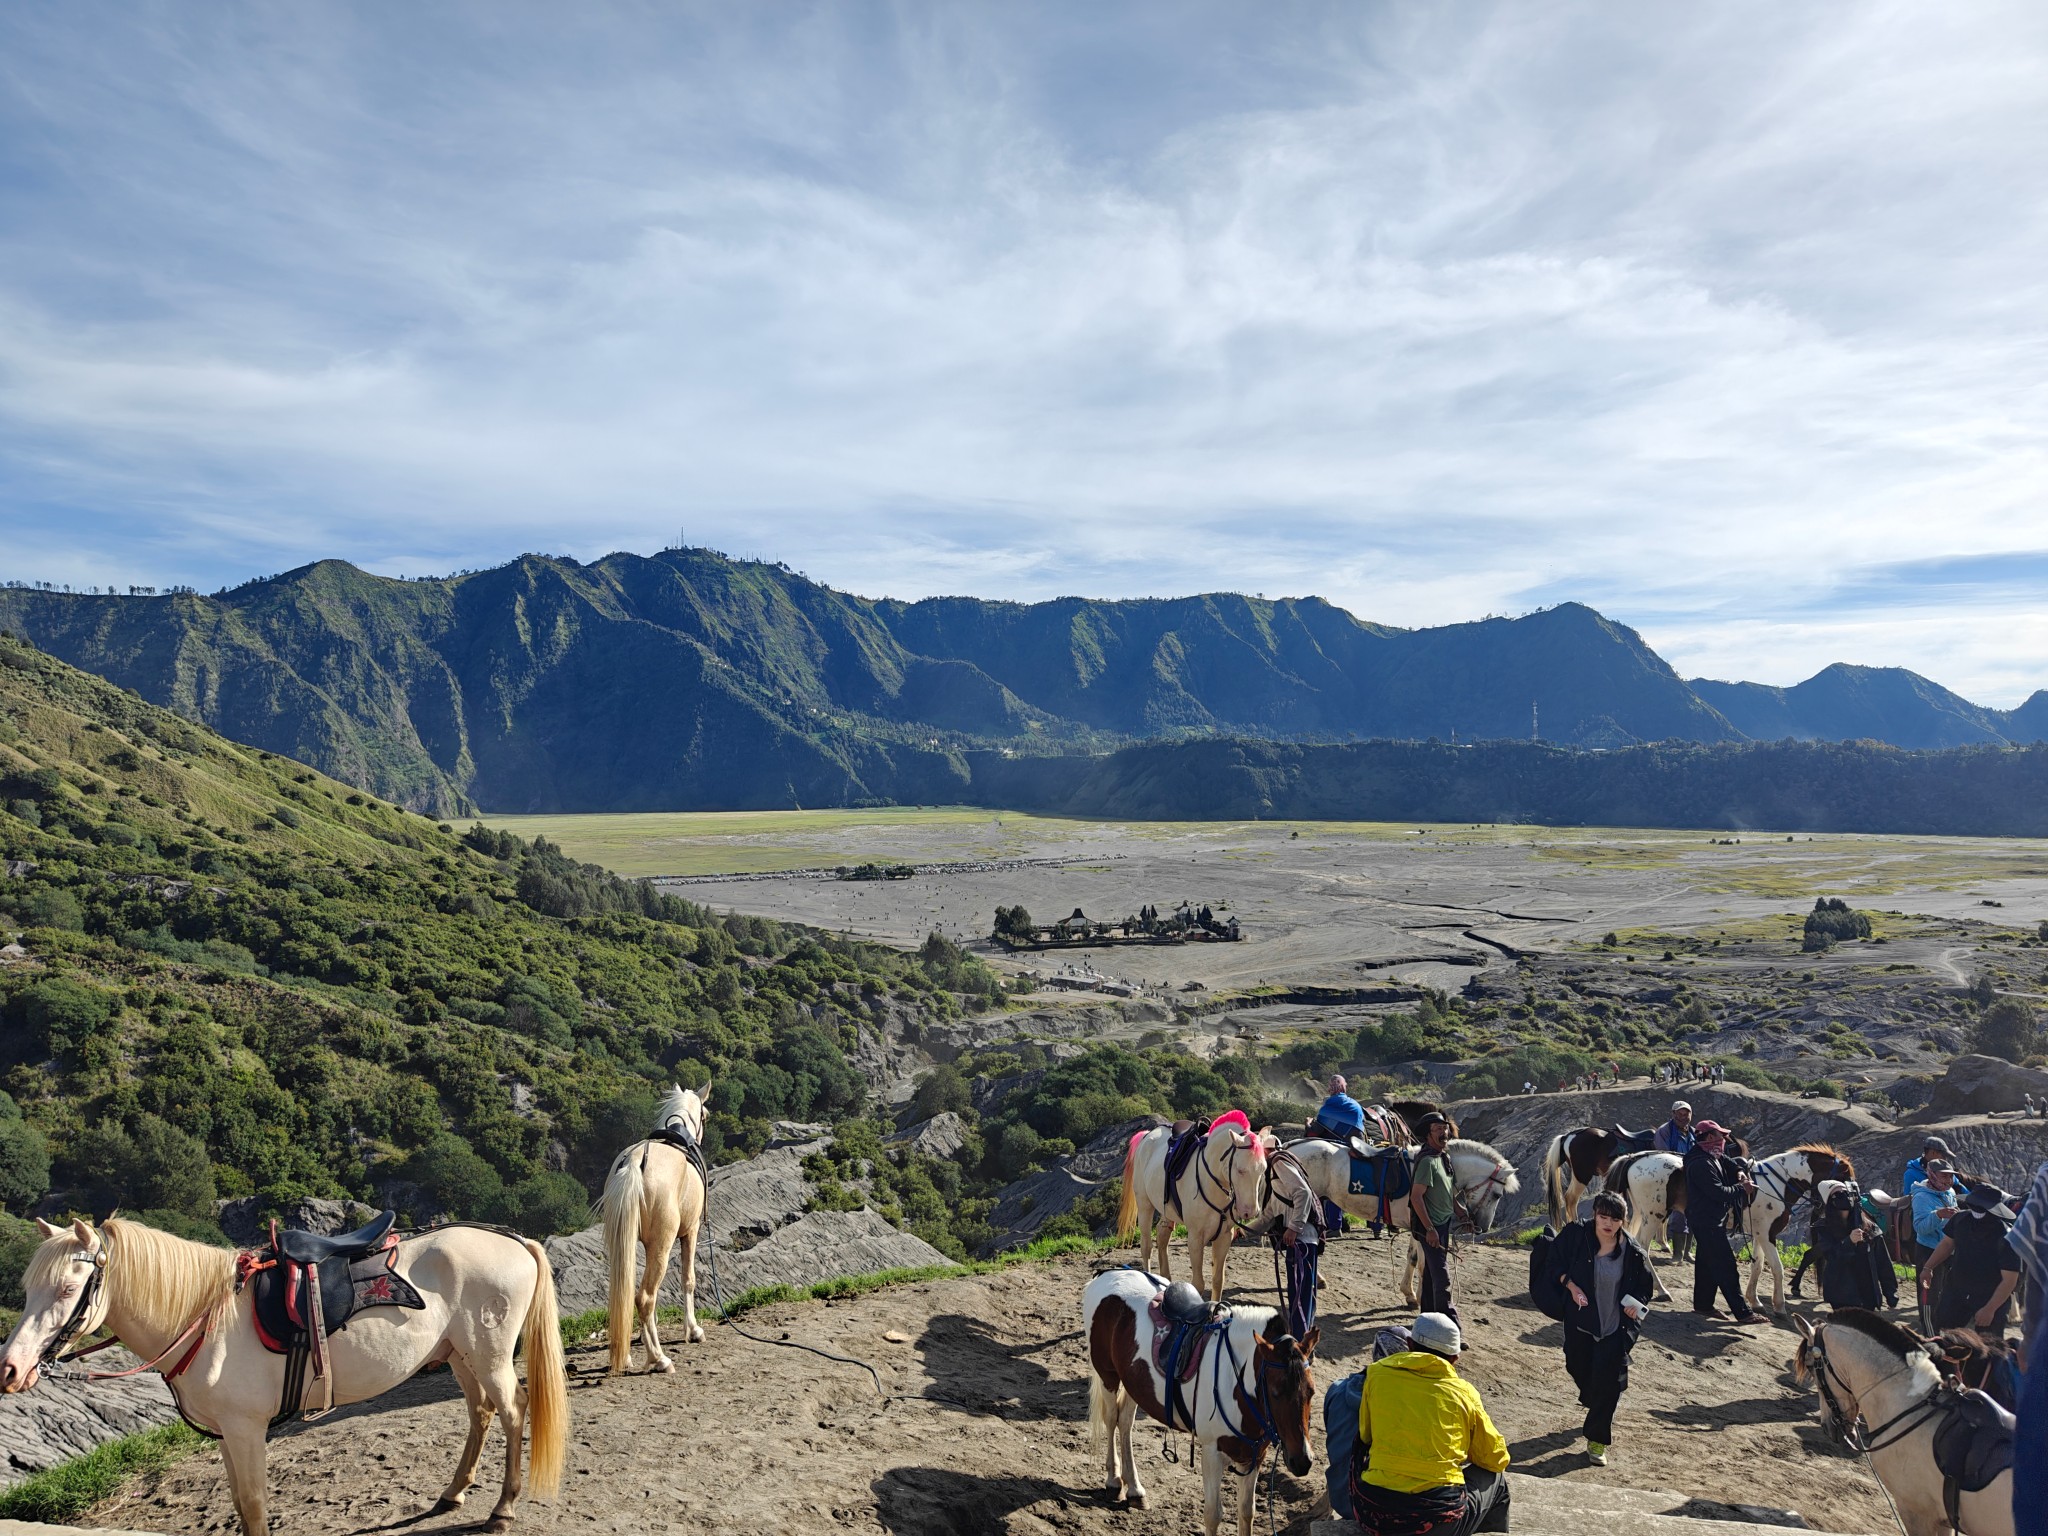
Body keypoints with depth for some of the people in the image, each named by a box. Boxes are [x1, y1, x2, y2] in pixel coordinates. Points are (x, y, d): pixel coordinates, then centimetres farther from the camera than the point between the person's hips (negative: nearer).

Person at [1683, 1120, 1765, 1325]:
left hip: (1709, 1221, 11)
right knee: (1725, 1266, -9)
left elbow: (1728, 1164, 24)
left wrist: (1738, 1172, 2)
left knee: (1707, 1264, 18)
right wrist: (1742, 1188, -12)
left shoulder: (1712, 1157, 10)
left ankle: (1703, 1305, 28)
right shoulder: (1702, 1164, -23)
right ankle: (1742, 1313, -7)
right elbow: (1719, 1192, -25)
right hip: (1708, 1222, -11)